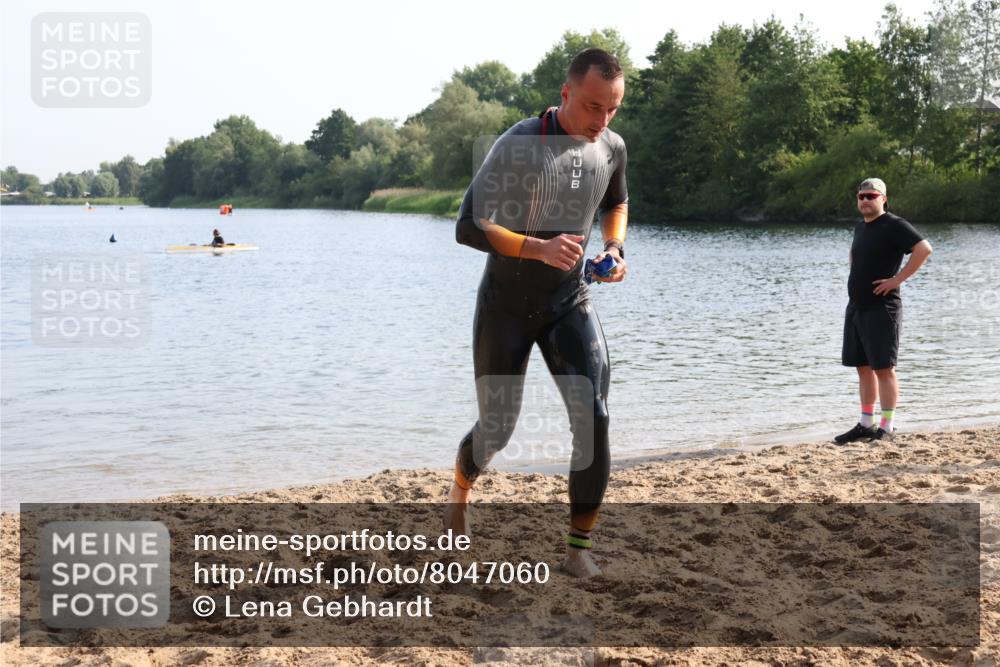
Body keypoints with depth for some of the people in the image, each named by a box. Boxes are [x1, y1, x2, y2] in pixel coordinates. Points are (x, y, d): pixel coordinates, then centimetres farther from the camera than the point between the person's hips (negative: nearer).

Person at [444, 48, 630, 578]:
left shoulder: (612, 148, -3)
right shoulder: (519, 145, -21)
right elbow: (469, 228, -24)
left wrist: (615, 247, -1)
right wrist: (539, 248, -38)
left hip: (568, 301, 4)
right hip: (505, 304, -3)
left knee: (593, 416, -16)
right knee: (497, 430, 7)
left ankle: (579, 546, -3)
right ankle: (459, 490, 42)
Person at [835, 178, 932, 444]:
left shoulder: (894, 225, -10)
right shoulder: (860, 227, 15)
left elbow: (924, 249, -23)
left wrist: (898, 279, -21)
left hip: (881, 309, -8)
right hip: (855, 308, 8)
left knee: (883, 369, -6)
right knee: (864, 368, 11)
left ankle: (887, 427, -1)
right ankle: (866, 425, 19)